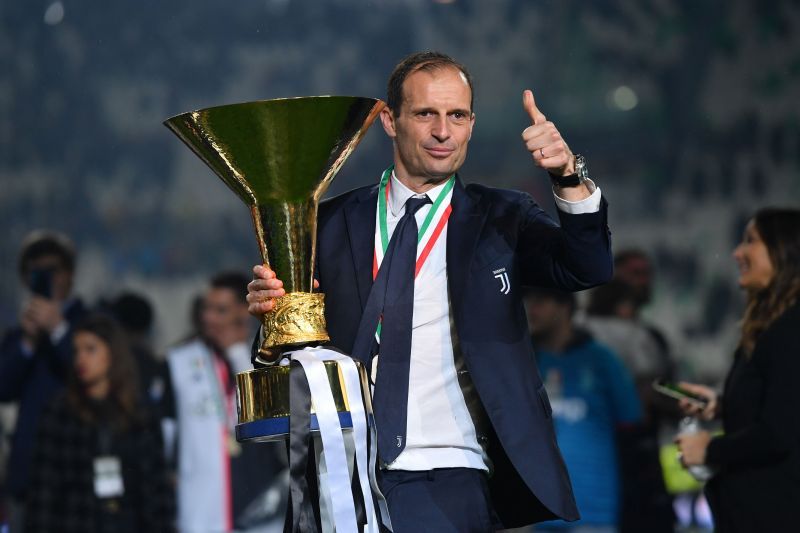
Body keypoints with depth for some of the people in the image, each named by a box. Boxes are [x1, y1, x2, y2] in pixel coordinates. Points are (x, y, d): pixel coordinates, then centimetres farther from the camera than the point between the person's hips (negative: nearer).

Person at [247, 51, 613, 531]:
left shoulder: (501, 218, 9)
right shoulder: (332, 224, 11)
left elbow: (590, 268, -8)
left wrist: (569, 176, -24)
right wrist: (270, 306, -9)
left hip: (452, 480, -1)